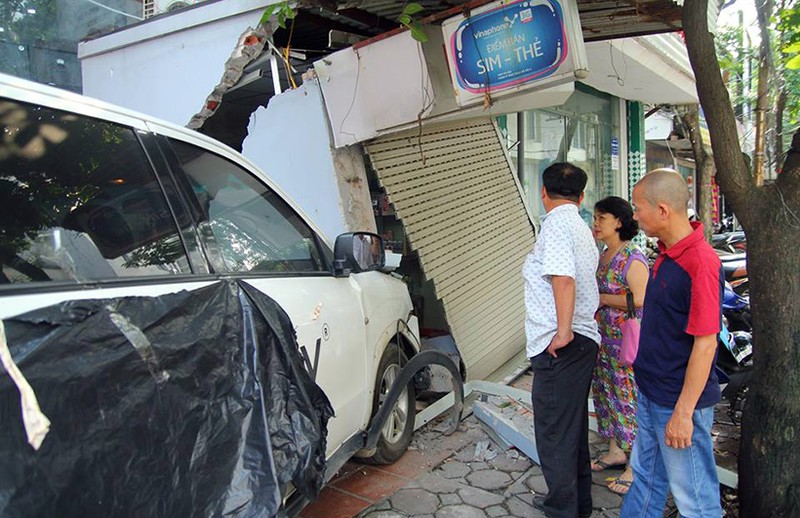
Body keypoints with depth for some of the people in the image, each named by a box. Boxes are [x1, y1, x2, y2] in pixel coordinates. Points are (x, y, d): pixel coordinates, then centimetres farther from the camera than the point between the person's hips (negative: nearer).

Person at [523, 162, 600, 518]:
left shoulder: (556, 223, -13)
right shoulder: (582, 229, 16)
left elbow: (563, 278, -26)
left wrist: (563, 332, -25)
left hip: (558, 346, -10)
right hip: (583, 340, 10)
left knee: (554, 432, 2)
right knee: (573, 428, 20)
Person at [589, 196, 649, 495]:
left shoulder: (632, 258, -17)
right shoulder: (603, 255, 10)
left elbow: (640, 298, -25)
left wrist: (602, 299, -17)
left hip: (627, 340, -9)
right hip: (603, 339, 9)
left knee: (629, 398, 0)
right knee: (606, 393, 18)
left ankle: (635, 467, 13)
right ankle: (616, 451, 35)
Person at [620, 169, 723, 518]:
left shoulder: (700, 263, -24)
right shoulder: (667, 252, 5)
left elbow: (705, 344, -24)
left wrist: (683, 412, -21)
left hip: (680, 401, -9)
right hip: (651, 394, 9)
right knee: (645, 475, 24)